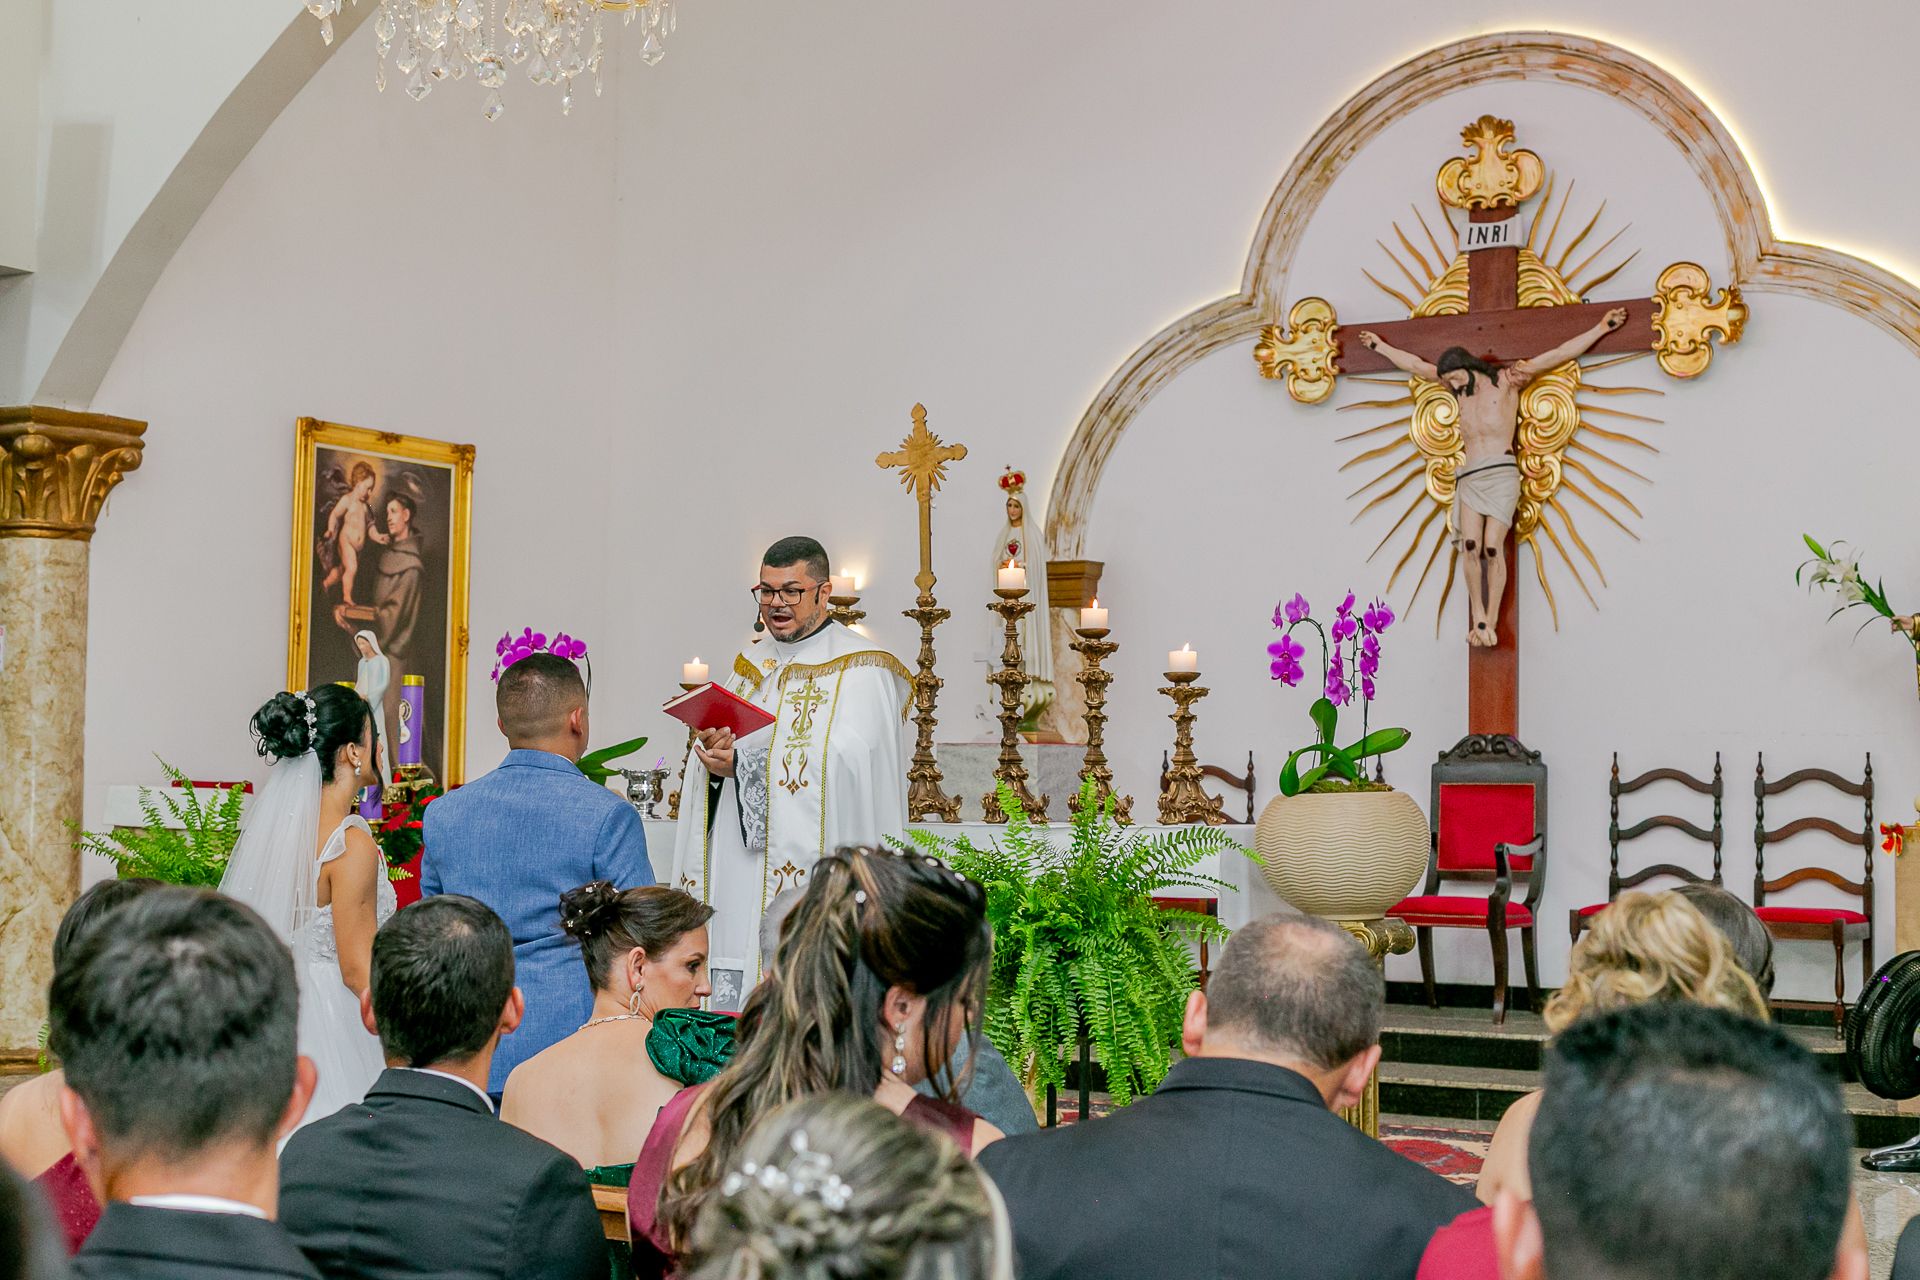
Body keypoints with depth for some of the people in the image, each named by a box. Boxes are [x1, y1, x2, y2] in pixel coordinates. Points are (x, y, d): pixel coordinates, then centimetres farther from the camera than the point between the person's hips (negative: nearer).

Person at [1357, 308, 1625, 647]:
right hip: (1469, 476, 4)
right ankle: (1477, 619, -9)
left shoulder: (1507, 379, 4)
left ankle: (1491, 623, -10)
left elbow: (1560, 354, 2)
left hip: (1501, 473, -4)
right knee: (1471, 546, -13)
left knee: (1493, 548, -13)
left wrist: (1601, 328, -2)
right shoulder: (1458, 387, 18)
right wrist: (1381, 346, 35)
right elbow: (1414, 365, 29)